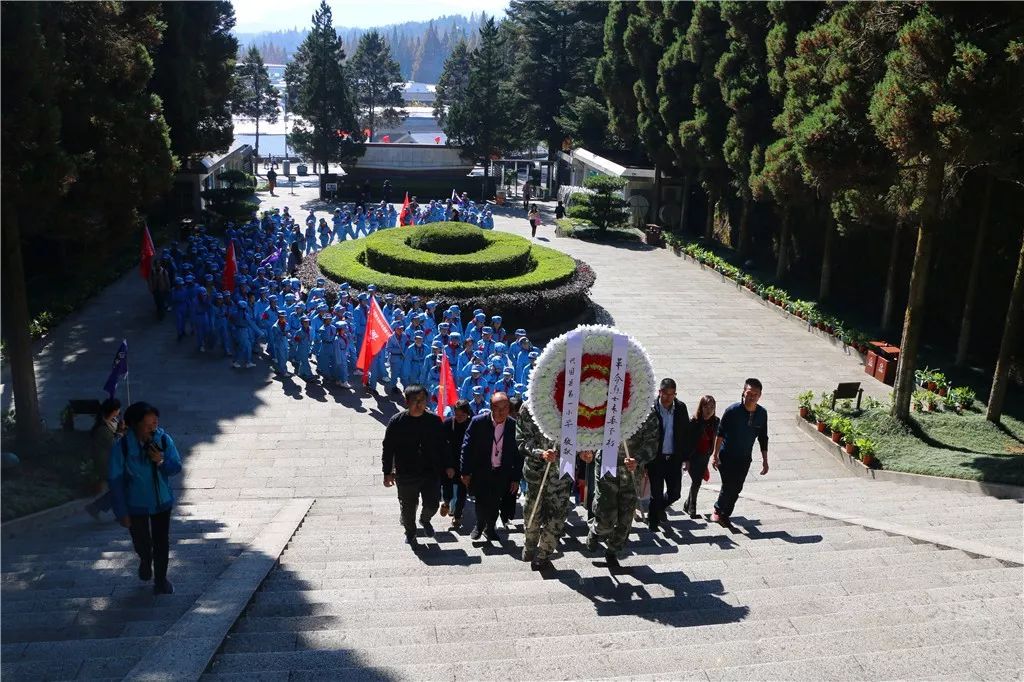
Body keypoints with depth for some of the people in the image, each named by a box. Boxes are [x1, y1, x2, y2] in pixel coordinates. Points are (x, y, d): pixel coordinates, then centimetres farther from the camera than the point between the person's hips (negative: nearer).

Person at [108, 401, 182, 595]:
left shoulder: (163, 440, -16)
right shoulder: (121, 446, -22)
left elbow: (177, 467, -6)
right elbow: (116, 481, -15)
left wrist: (161, 461, -28)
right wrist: (122, 512, -13)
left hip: (162, 501, 1)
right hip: (136, 504, -1)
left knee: (161, 542, 12)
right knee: (141, 542, 20)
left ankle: (161, 579, 33)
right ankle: (145, 561, 54)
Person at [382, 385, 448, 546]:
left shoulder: (434, 420, -5)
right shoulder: (397, 422, -11)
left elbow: (443, 445, 6)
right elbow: (388, 448, -4)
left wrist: (447, 466, 7)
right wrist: (388, 472, -3)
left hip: (431, 472, 1)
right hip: (406, 474, -1)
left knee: (432, 505, 4)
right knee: (408, 508, 13)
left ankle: (425, 520, 40)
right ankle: (410, 532, 41)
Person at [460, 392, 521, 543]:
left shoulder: (514, 425, -9)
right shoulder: (479, 422, -13)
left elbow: (518, 453, 0)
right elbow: (467, 447, -6)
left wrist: (516, 478, 2)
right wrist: (465, 472, -7)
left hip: (502, 473, 1)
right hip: (480, 472, -1)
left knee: (494, 504, 9)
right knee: (481, 503, 1)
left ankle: (489, 528, 34)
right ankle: (479, 525, 31)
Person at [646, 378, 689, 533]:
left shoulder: (681, 408, -2)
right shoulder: (651, 409, -14)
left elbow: (686, 433, 5)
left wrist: (685, 456, 4)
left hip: (674, 458, 4)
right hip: (656, 458, -3)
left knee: (675, 493, 11)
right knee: (657, 494, 5)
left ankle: (660, 508, 43)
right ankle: (653, 521, 28)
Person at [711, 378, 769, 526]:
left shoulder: (762, 413, -6)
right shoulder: (732, 410, -18)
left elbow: (763, 438, 5)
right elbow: (720, 433, -10)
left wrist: (765, 460, 6)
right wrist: (715, 455, -11)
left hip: (744, 458, 4)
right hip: (726, 456, -4)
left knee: (737, 489, 8)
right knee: (729, 485, -7)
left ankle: (725, 515, 27)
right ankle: (718, 511, 17)